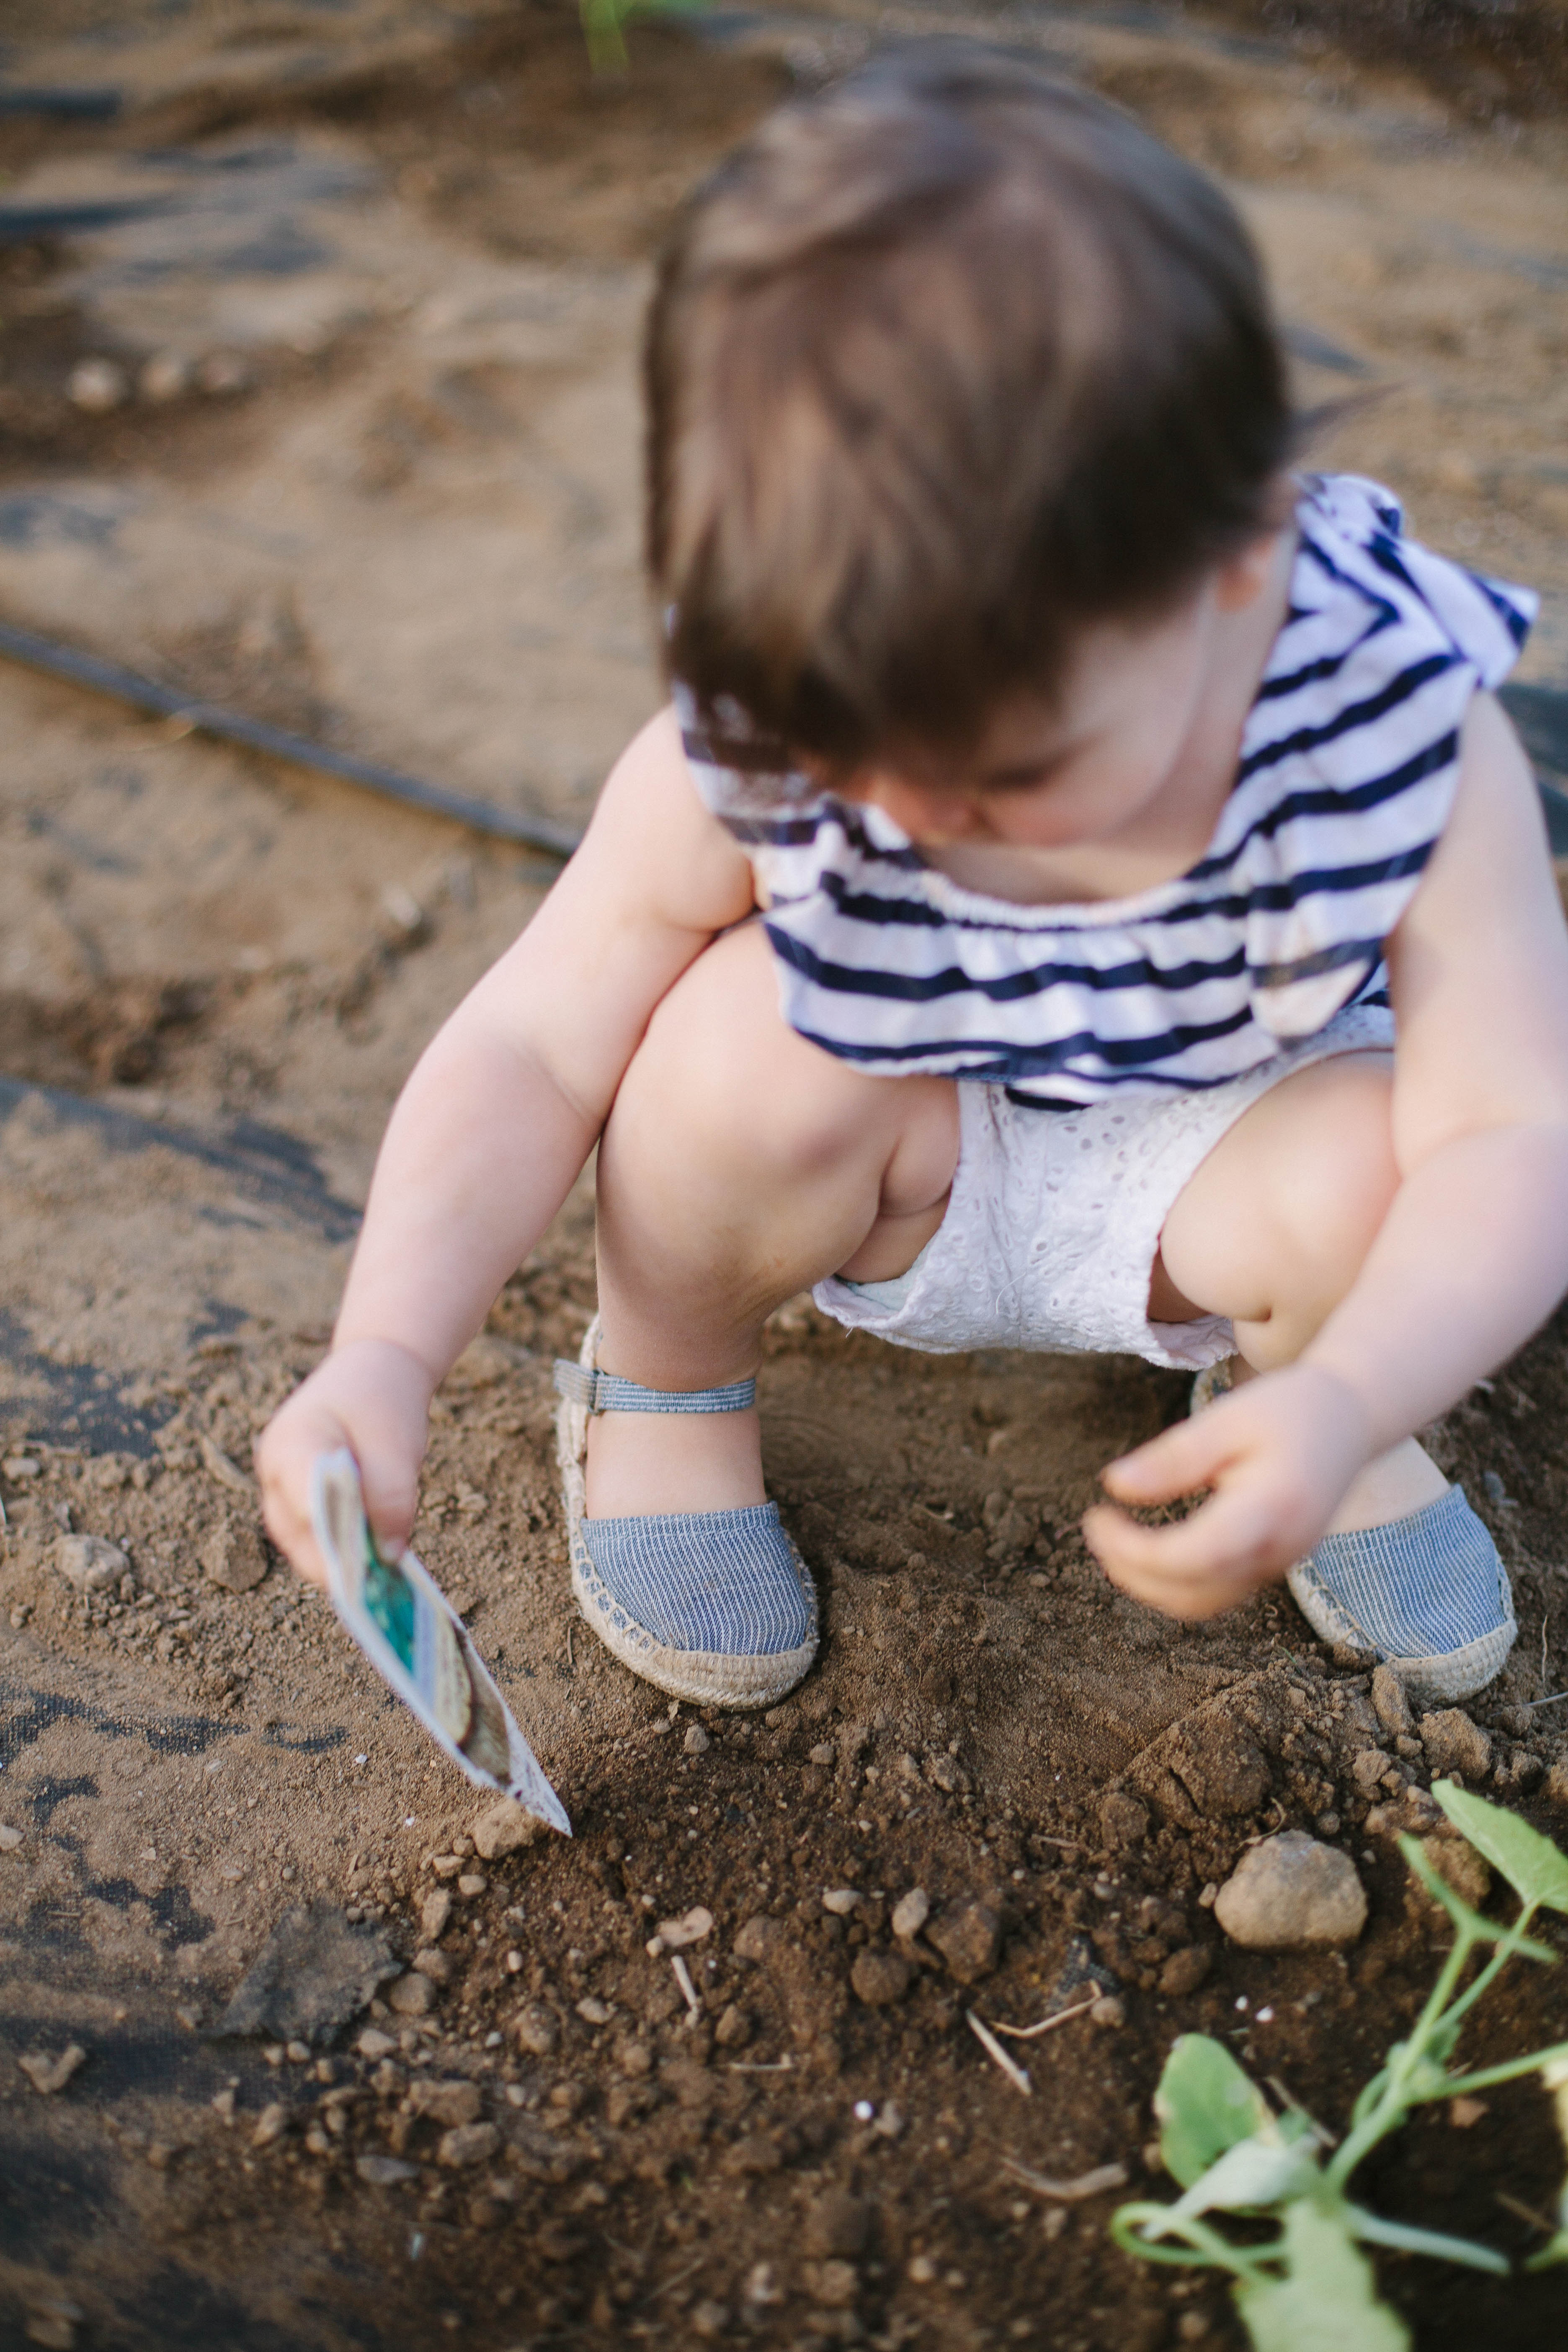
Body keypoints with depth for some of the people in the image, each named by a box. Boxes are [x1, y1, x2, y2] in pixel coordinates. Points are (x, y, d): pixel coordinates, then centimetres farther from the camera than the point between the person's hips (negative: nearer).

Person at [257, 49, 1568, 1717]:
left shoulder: (1398, 735, -29)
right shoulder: (749, 753, -27)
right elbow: (535, 1046, -20)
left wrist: (1341, 1407, -47)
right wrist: (385, 1352, -34)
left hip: (1205, 1164, 1)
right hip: (894, 1175, 0)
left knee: (1386, 1175, -31)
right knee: (752, 1037, -32)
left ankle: (1272, 1381, 6)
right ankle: (661, 1392, 0)